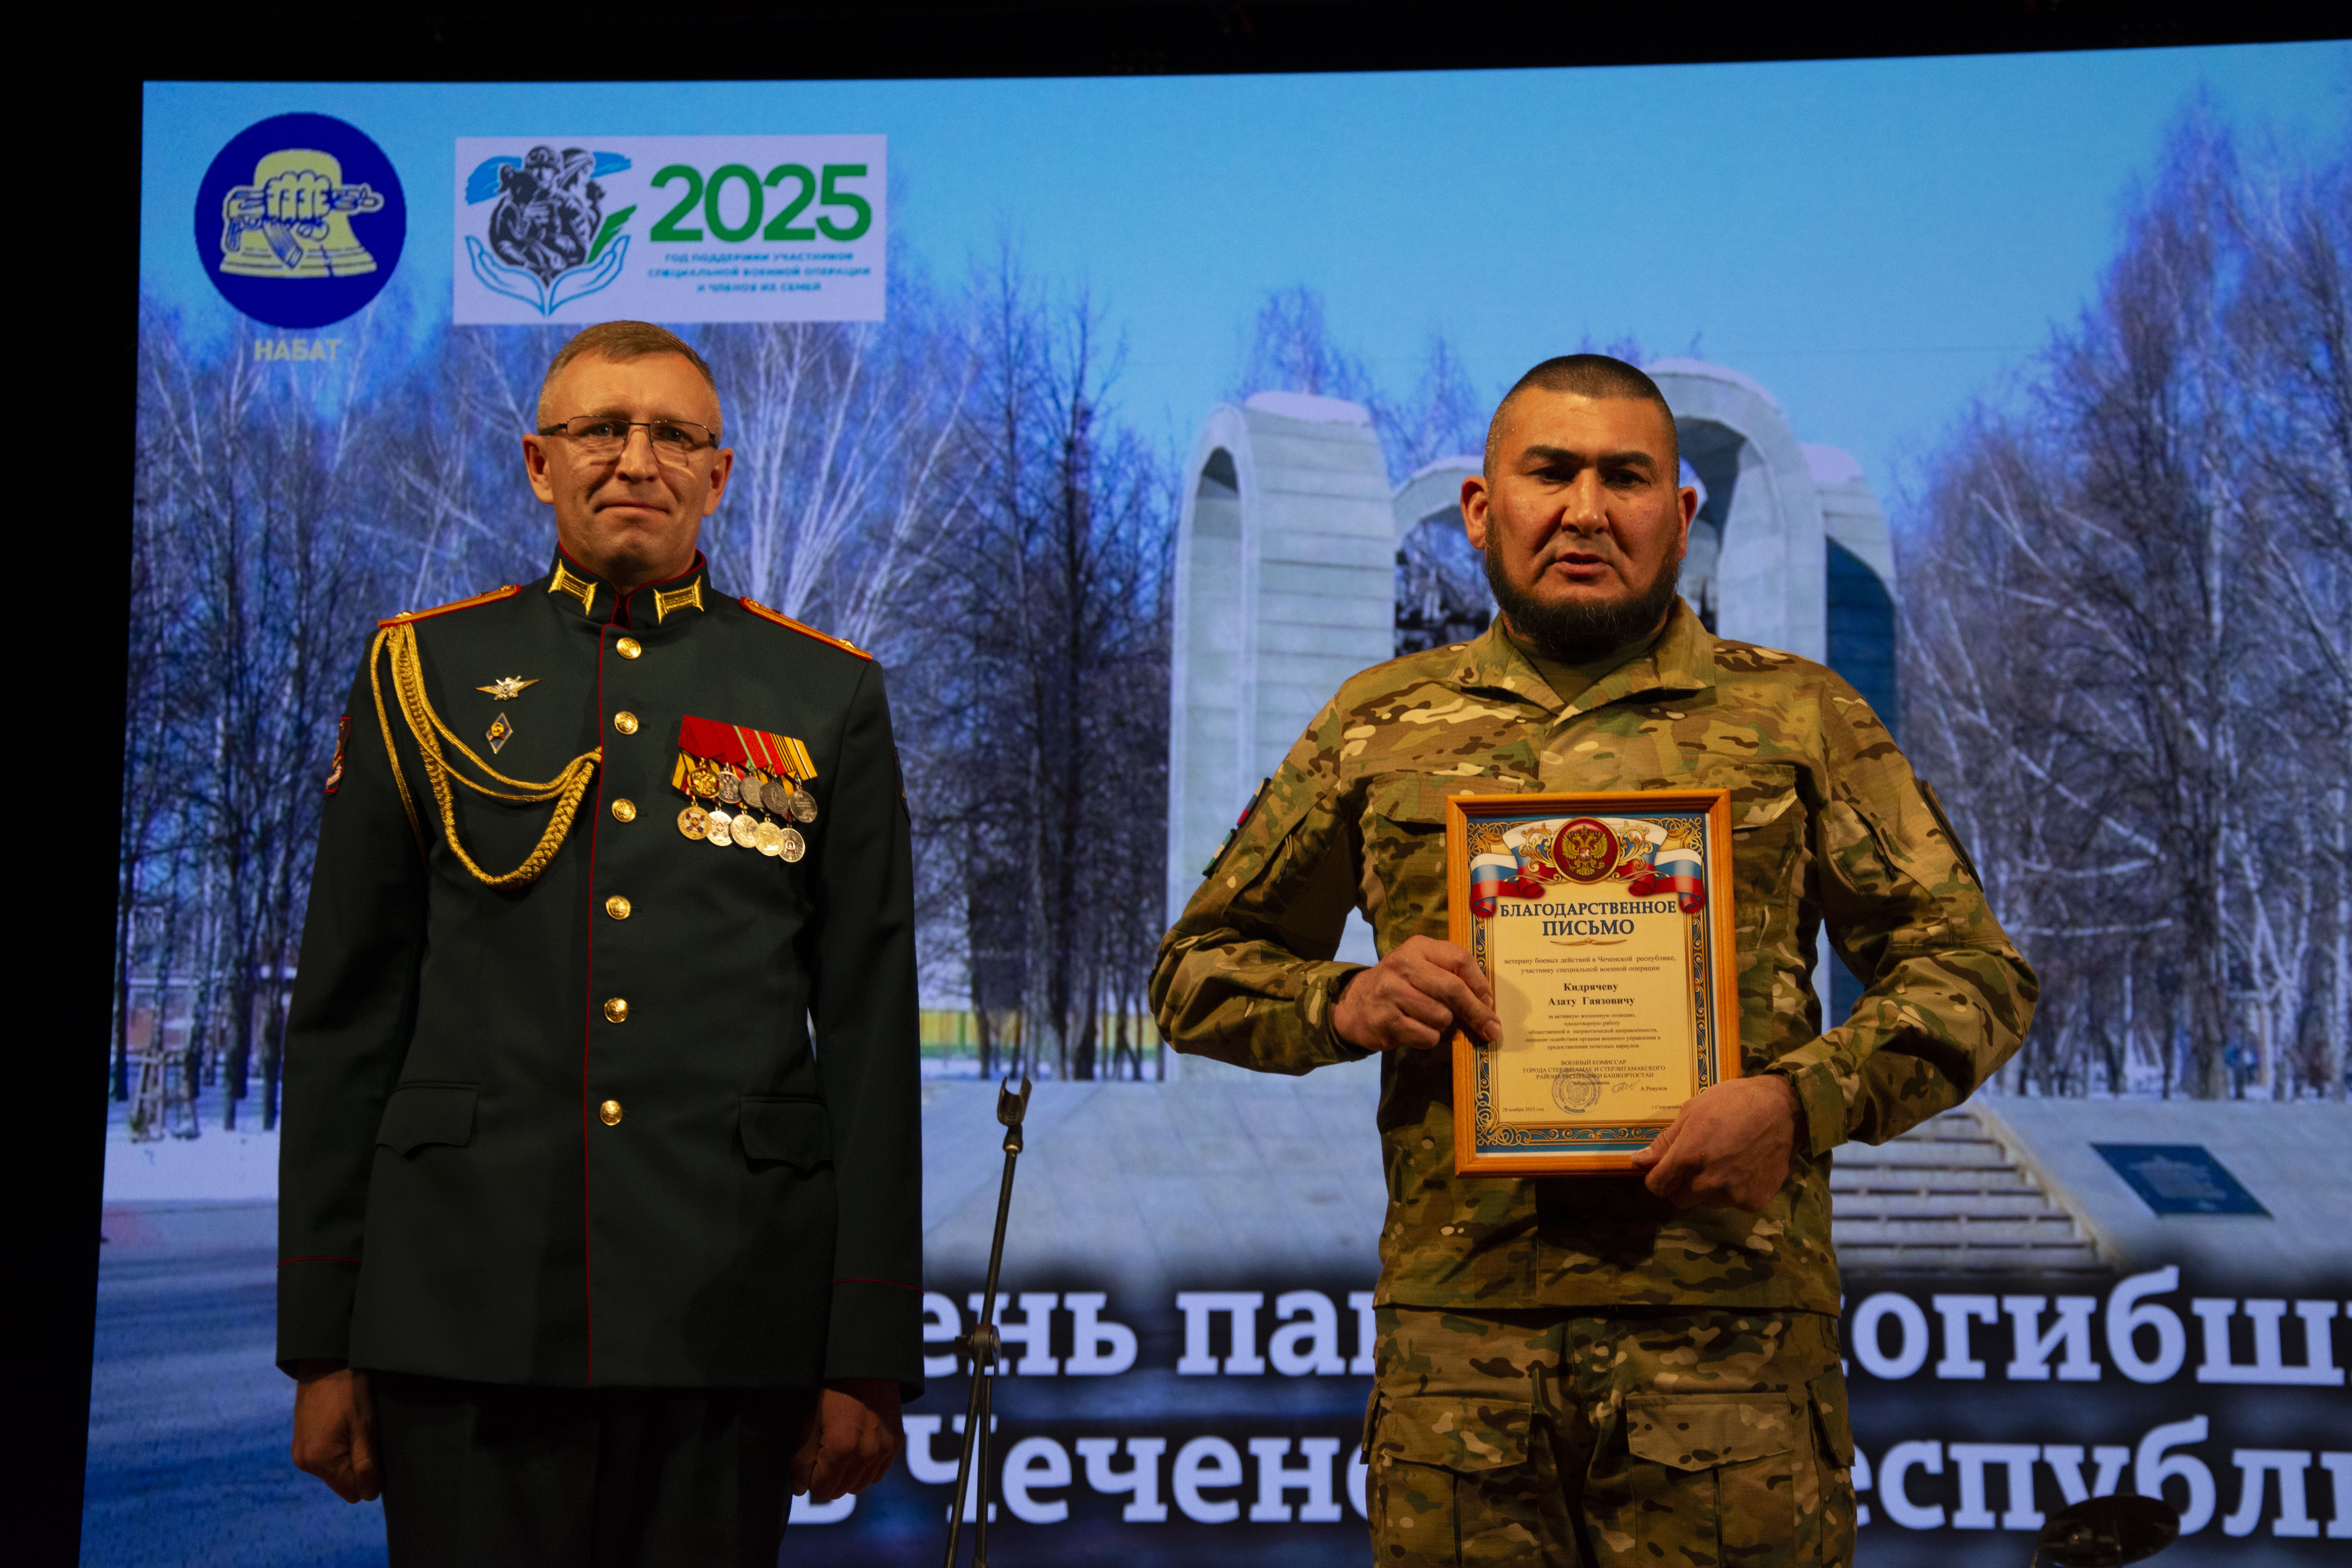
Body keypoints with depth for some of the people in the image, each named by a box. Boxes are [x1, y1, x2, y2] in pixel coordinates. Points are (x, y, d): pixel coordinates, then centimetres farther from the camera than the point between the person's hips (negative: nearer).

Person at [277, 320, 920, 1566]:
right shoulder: (421, 673, 9)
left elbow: (870, 1033, 5)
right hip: (470, 1317, 0)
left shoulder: (826, 695, 8)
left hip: (732, 1317, 0)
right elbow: (346, 1018, 7)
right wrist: (321, 1344, 3)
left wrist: (870, 1354, 0)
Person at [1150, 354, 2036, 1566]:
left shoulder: (1799, 719, 10)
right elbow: (1198, 968, 19)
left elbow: (1973, 971, 7)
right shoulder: (1381, 725, 14)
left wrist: (1803, 1099, -11)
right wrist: (1343, 1004, -3)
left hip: (1726, 1329, -1)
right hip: (1455, 1327, 1)